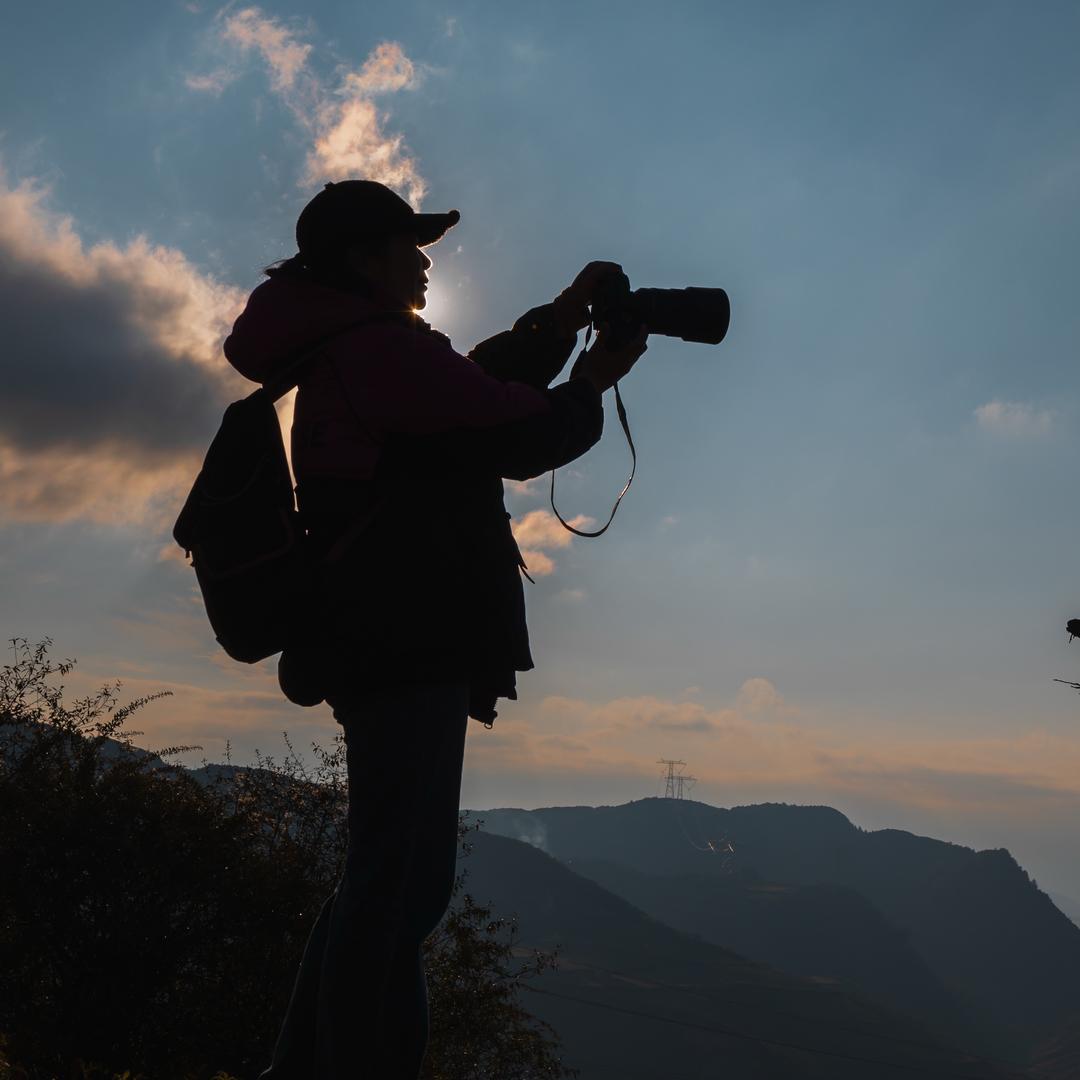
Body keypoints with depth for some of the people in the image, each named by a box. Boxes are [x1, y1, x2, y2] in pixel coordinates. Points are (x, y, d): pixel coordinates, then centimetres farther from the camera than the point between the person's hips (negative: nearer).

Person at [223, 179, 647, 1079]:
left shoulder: (336, 353, 21)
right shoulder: (378, 345, -11)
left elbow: (479, 390, 24)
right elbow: (520, 438, -13)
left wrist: (561, 320, 19)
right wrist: (591, 386, 6)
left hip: (380, 637, 11)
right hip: (410, 641, -11)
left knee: (384, 872, 17)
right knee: (404, 882, -11)